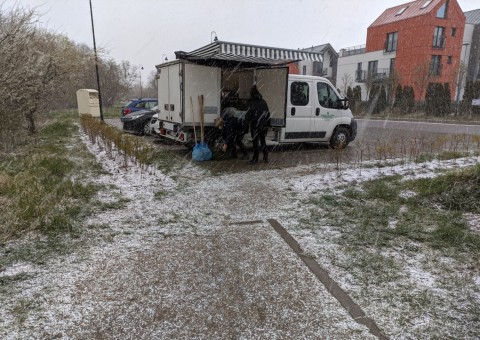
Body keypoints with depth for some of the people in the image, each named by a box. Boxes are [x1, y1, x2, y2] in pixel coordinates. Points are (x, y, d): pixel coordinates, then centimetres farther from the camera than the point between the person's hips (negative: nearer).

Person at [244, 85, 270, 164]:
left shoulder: (251, 103, -11)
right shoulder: (263, 102, 8)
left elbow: (248, 115, -12)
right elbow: (268, 114, 12)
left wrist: (247, 123, 0)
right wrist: (266, 123, 17)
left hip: (255, 126, -6)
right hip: (263, 126, 6)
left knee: (255, 142, 1)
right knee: (263, 141, 17)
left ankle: (255, 159, 6)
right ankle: (266, 157, 19)